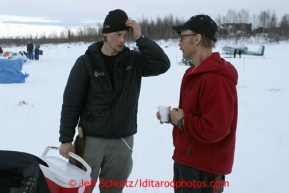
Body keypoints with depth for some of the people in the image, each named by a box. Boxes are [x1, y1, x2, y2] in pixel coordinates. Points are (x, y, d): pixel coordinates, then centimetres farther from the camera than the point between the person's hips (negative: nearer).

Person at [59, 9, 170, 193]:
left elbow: (162, 64, -13)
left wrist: (141, 38, -17)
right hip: (91, 139, -2)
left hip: (123, 141, 2)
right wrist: (66, 139, -7)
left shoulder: (133, 60, 1)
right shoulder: (86, 62, -7)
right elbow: (71, 103, -6)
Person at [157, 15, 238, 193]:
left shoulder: (215, 78, -25)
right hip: (185, 161, 10)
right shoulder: (195, 73, 9)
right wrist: (174, 116, 0)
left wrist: (182, 121, -17)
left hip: (203, 170, -10)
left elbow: (215, 129, -31)